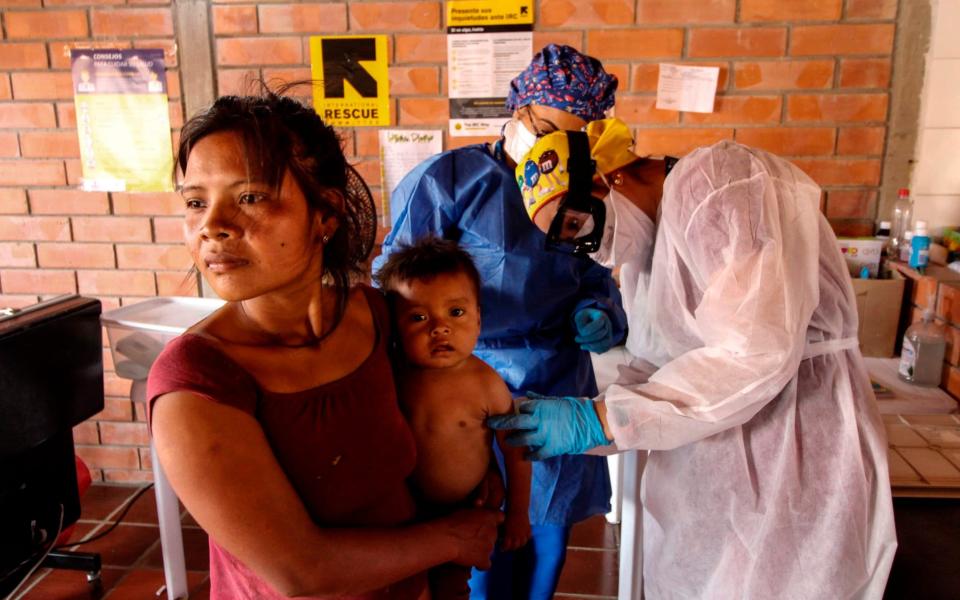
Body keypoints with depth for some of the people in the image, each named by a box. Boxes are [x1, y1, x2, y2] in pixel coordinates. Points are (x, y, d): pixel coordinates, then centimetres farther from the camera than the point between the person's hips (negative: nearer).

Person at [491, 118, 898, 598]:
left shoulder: (718, 182, -19)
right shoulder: (642, 245, 8)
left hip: (796, 461, -8)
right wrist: (576, 418, -4)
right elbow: (657, 366, 9)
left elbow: (755, 352, -28)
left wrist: (598, 419, -26)